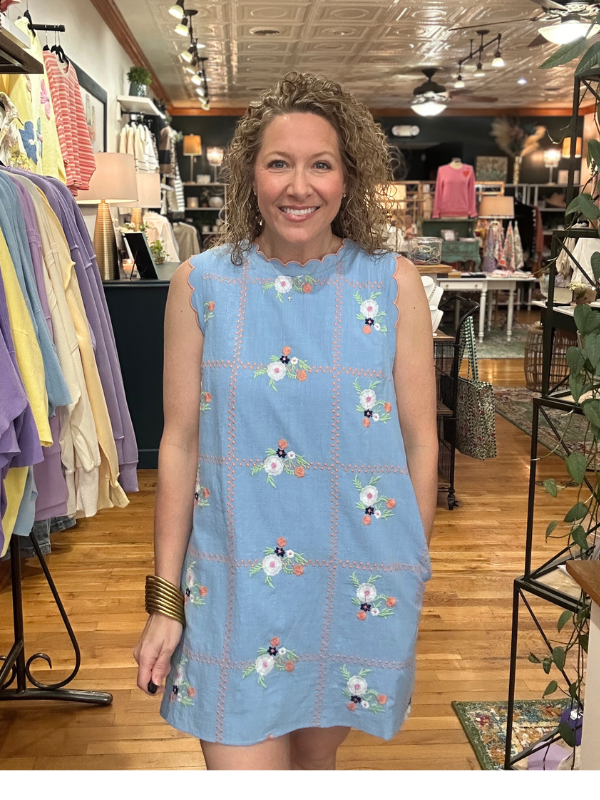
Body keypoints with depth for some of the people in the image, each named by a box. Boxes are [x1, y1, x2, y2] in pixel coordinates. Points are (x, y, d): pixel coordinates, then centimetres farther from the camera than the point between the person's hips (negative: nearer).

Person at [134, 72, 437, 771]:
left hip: (358, 584, 1)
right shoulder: (201, 283, -4)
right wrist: (164, 601, 0)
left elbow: (420, 442, 0)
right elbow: (179, 443, -2)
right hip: (233, 581, 0)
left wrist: (410, 575, 4)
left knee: (314, 760, 21)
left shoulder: (393, 284, -5)